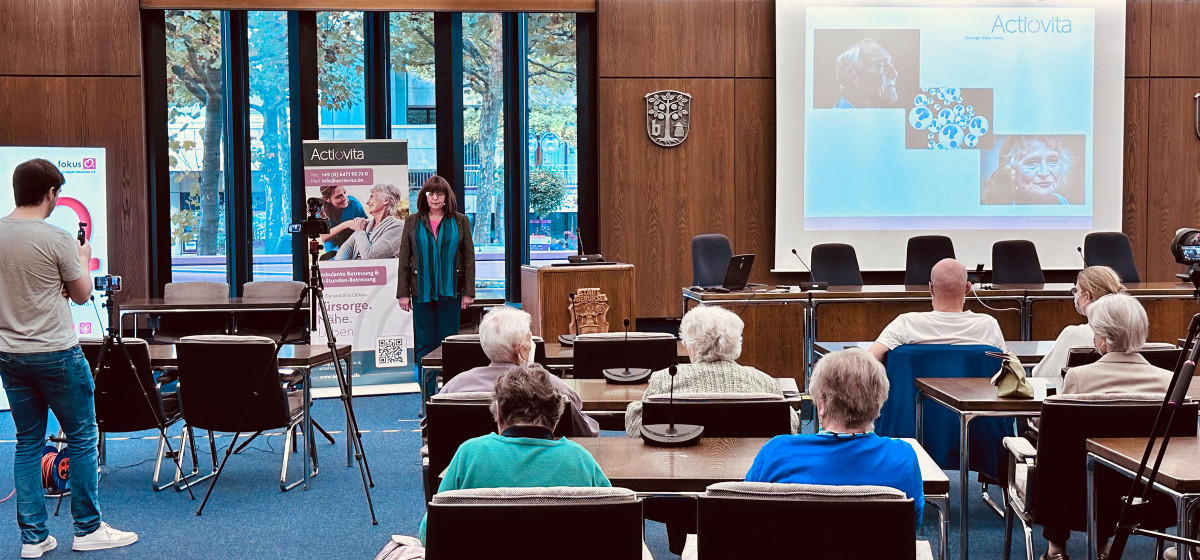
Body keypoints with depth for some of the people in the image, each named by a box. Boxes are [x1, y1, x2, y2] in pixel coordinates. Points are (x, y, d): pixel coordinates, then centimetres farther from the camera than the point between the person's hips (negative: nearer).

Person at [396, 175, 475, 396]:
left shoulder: (460, 221, 5)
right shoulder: (413, 222, 7)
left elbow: (469, 257, 4)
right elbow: (404, 259, 6)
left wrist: (468, 292, -1)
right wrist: (403, 293, 1)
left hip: (450, 291, -1)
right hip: (421, 291, 1)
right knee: (424, 342, 2)